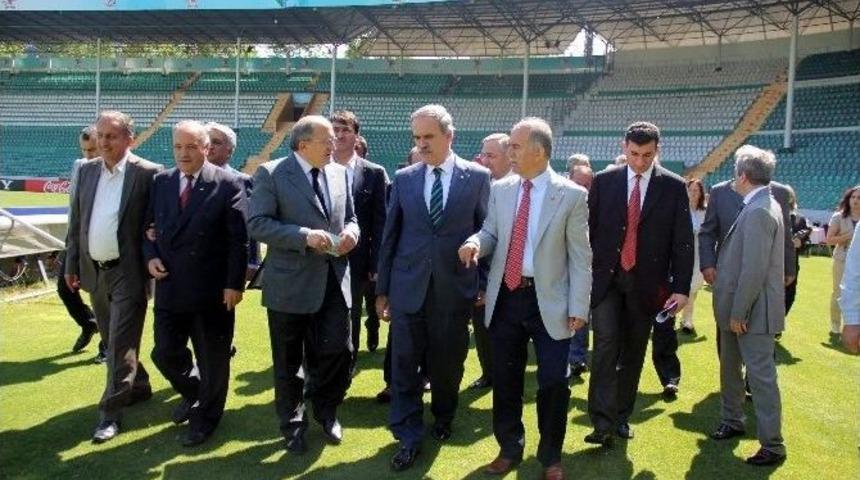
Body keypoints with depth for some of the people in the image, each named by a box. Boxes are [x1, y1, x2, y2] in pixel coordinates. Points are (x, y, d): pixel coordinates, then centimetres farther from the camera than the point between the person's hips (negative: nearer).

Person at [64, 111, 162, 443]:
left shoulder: (148, 174, -11)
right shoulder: (87, 171, 7)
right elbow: (76, 222, 12)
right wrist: (71, 265, 11)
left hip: (128, 272, -6)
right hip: (94, 270, 7)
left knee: (121, 344, -3)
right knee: (112, 341, 18)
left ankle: (111, 413, 6)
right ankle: (138, 386, 37)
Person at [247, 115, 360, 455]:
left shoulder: (339, 173, 10)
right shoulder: (271, 173, -7)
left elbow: (350, 217, 18)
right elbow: (257, 223, -14)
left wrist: (350, 232, -6)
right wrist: (304, 236, -23)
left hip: (334, 280, 4)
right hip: (290, 282, -4)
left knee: (338, 351, 4)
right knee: (289, 361, 10)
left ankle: (326, 411, 31)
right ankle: (293, 425, 30)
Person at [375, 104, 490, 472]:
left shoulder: (478, 177, -1)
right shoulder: (403, 178, 5)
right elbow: (389, 237, 6)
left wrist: (484, 284, 0)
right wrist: (382, 289, 6)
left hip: (454, 287, -1)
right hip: (408, 287, 1)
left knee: (448, 362, 14)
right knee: (404, 365, 4)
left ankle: (443, 417, 40)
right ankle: (409, 437, 18)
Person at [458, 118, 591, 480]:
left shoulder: (572, 195, -6)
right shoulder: (500, 189, 5)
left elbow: (580, 256, -6)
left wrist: (578, 307, -9)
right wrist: (475, 242, -11)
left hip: (549, 301, -3)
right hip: (505, 297, 4)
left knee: (553, 382, 5)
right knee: (505, 378, 14)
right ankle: (509, 448, 34)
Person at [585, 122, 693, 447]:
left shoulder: (673, 187, 1)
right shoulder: (603, 181, 2)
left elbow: (683, 241, 1)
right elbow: (588, 230, 5)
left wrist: (681, 288, -4)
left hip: (646, 283, 1)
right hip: (605, 278, 0)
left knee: (633, 352, 9)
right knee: (606, 344, -12)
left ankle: (622, 416, 23)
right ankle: (603, 422, -9)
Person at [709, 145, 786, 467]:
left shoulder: (758, 212, -22)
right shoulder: (761, 206, 10)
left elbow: (754, 271, -24)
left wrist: (738, 313, -18)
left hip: (753, 311, -10)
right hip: (739, 308, 10)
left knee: (761, 376, -1)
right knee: (730, 367, 22)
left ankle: (772, 446, 10)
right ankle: (732, 422, 39)